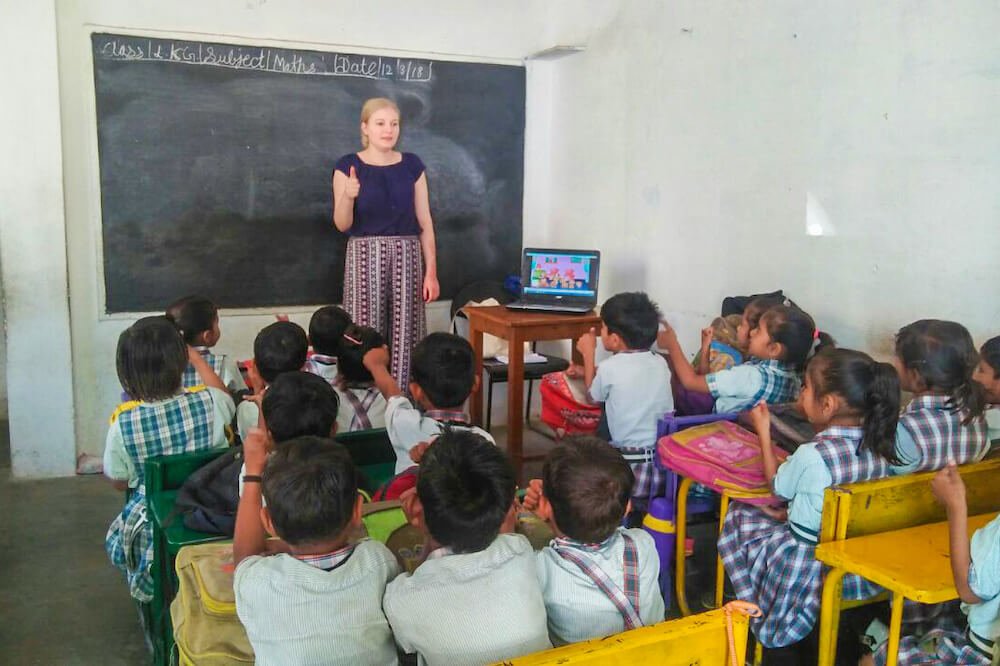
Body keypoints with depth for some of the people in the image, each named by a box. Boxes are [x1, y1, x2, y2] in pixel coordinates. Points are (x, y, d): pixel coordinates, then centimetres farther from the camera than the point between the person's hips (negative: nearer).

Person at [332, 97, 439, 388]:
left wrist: (431, 271, 0)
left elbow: (425, 222, 6)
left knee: (404, 335, 0)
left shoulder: (412, 165, 7)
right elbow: (342, 225, -2)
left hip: (406, 257, 2)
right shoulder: (347, 166, 1)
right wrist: (348, 196, -22)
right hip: (365, 257, -2)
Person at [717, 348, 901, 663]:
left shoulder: (810, 455, -27)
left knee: (740, 516, 14)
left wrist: (763, 431, 3)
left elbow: (778, 486, -4)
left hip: (811, 567, -6)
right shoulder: (878, 447, -8)